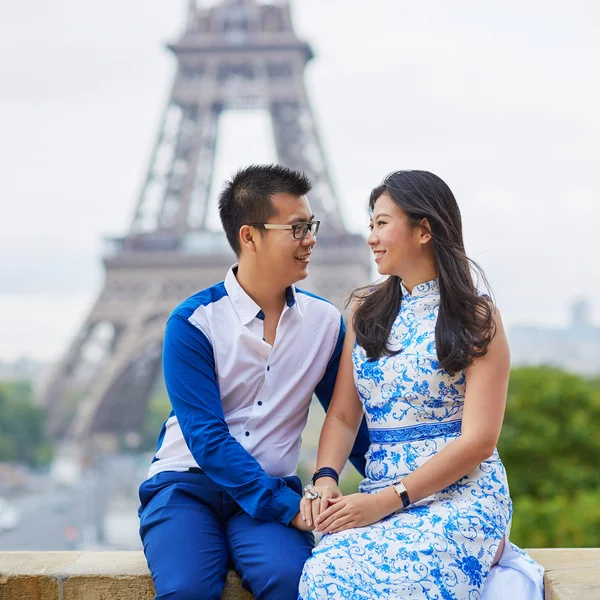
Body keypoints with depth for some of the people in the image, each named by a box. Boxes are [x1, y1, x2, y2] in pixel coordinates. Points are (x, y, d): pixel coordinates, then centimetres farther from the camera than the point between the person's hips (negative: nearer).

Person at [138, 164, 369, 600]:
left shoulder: (325, 322, 4)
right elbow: (206, 437, -13)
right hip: (187, 482, -2)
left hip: (270, 490, 2)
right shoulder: (192, 323, -7)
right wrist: (287, 508, -21)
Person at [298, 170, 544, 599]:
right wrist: (325, 479, -9)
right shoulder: (367, 312, 17)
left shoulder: (476, 318, 1)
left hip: (461, 495, -5)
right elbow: (344, 414, 12)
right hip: (379, 498, 5)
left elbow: (479, 439, -7)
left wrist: (388, 500, -14)